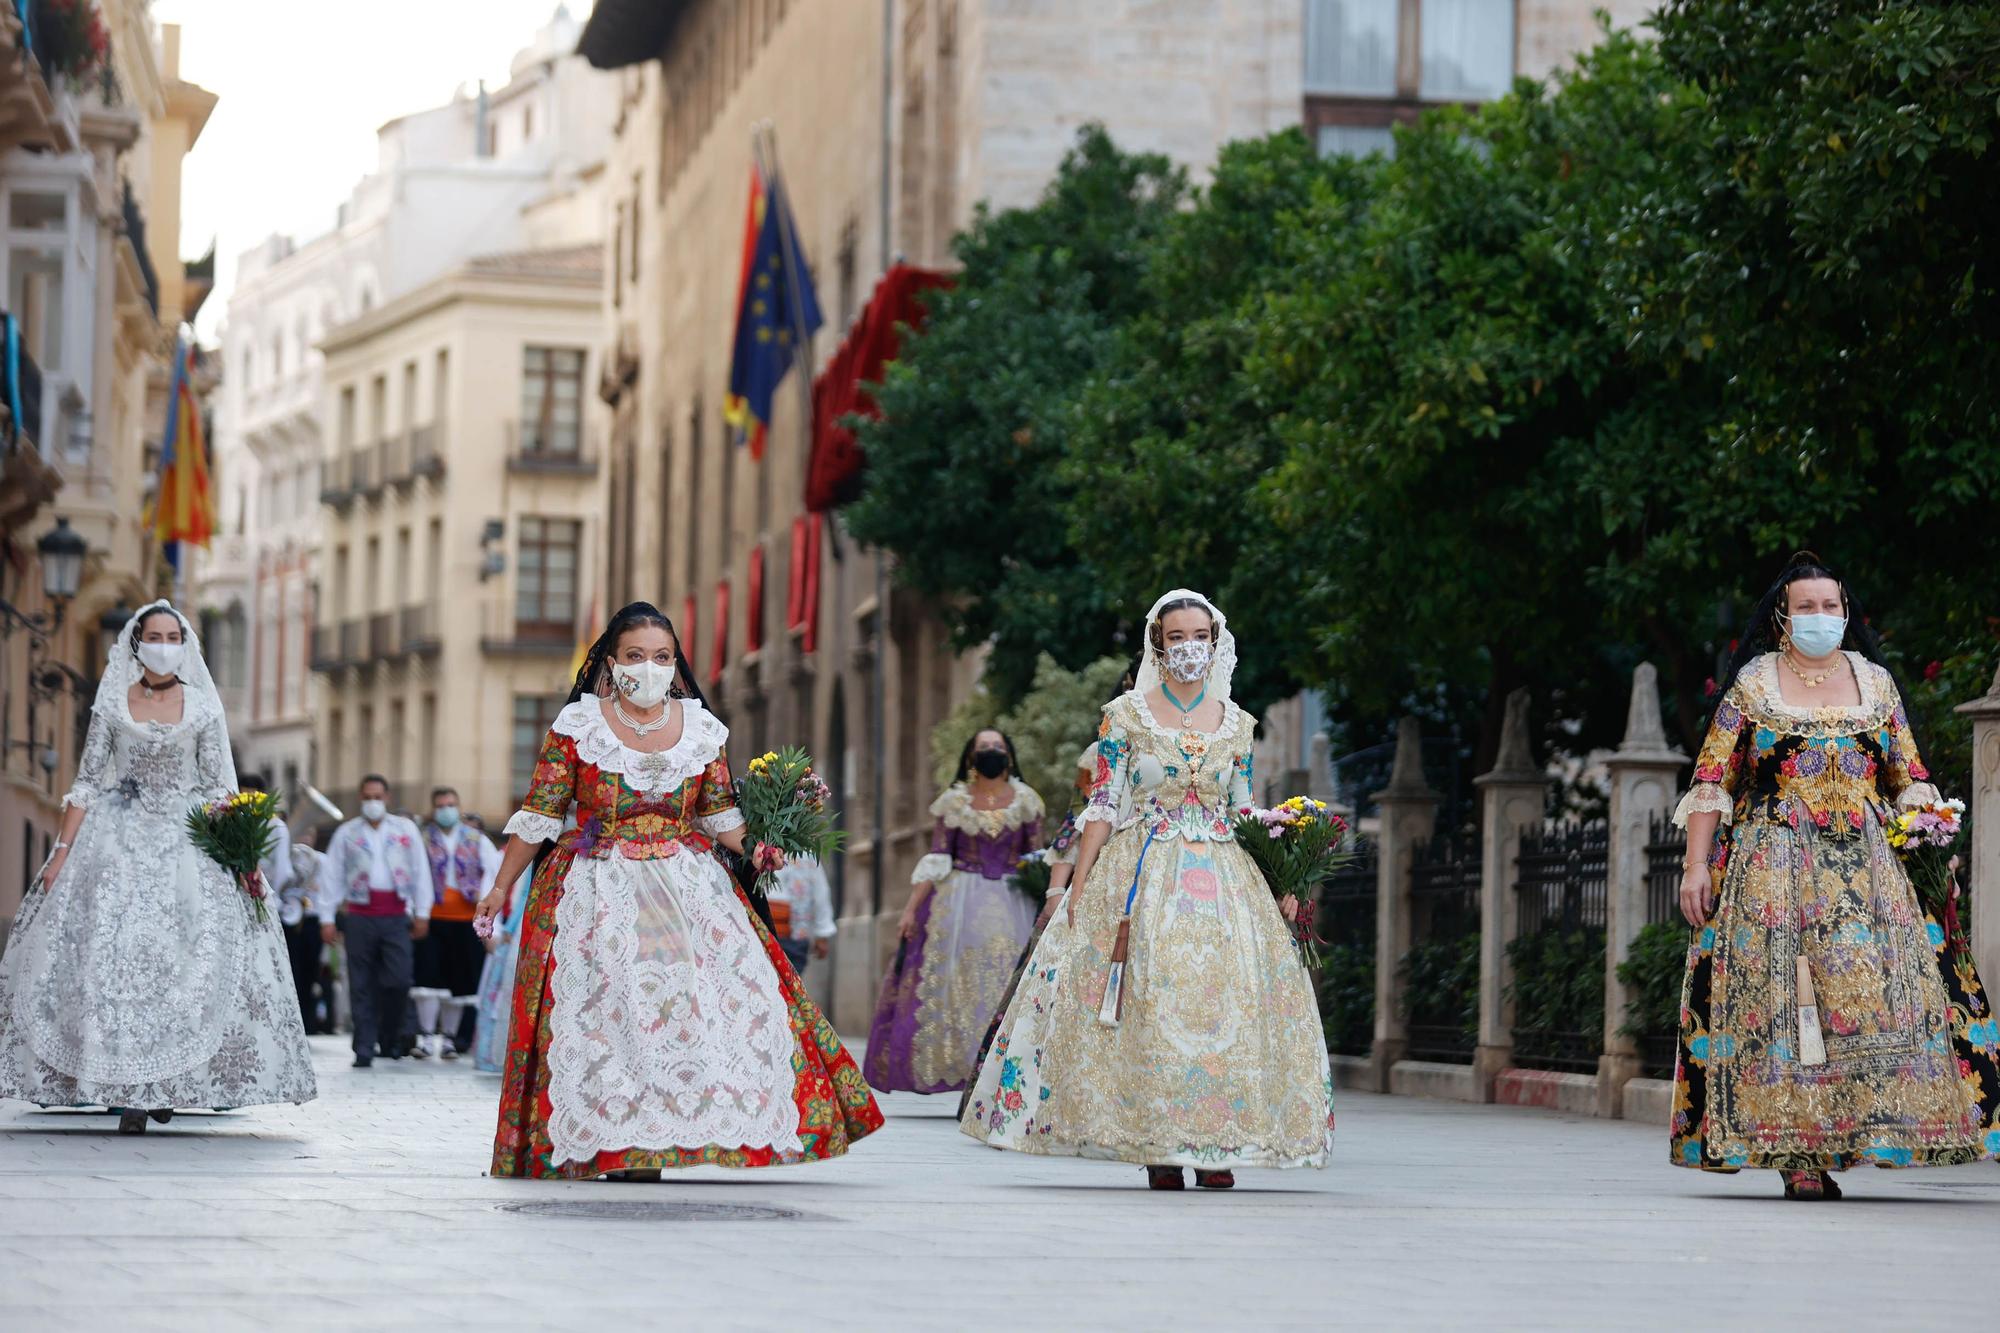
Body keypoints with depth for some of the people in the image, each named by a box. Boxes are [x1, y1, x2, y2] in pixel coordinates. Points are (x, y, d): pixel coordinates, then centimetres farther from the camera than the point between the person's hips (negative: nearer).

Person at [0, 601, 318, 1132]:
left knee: (186, 962, -9)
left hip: (187, 845, 0)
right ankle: (128, 1092, -7)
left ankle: (168, 1084, 1)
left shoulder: (202, 708, 4)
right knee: (113, 958, -9)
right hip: (120, 842, 0)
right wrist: (61, 852, -2)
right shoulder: (111, 704, 5)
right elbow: (87, 784, 5)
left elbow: (218, 789, 3)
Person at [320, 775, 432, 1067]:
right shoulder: (347, 833, 8)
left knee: (398, 981, -8)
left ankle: (390, 1038, 13)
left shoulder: (406, 830, 10)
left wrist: (422, 913, 6)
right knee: (362, 986, -1)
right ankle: (364, 1048, 2)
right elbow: (331, 876, 7)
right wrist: (328, 919, 1)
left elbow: (421, 872, 12)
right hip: (360, 916, 0)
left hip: (396, 916, 0)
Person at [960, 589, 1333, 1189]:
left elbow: (1245, 814, 13)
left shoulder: (1236, 723, 10)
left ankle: (1215, 1146, -3)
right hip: (1141, 877, -2)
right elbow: (1103, 805, 0)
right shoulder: (1127, 714, 2)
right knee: (1147, 1003, -8)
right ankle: (1159, 1149, -3)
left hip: (1222, 880, 2)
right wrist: (1079, 886, -7)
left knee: (1223, 999, -7)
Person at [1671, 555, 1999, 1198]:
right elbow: (1712, 782, 3)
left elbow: (1910, 778, 16)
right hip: (1775, 870, -3)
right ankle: (1798, 1155, -10)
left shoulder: (1876, 684, 13)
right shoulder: (1753, 685, 5)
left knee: (1886, 989, -9)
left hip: (1869, 867, 3)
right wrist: (1696, 865, -5)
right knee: (1783, 996, -10)